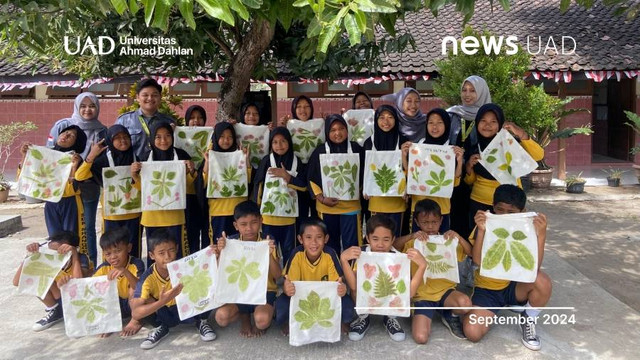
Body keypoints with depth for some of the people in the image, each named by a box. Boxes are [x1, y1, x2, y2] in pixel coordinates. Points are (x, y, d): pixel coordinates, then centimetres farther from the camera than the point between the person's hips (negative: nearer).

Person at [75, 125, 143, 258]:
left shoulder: (136, 159, 0)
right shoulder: (104, 160, -6)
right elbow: (79, 176, -12)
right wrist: (91, 155, -22)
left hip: (133, 214, 1)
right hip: (112, 215, -1)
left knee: (132, 252, 8)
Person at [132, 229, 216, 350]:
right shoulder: (148, 278, -26)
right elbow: (135, 314, -34)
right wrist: (162, 302, -49)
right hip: (167, 315, 1)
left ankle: (202, 322, -1)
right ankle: (163, 327, 1)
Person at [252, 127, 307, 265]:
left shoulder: (296, 161, 2)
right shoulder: (266, 161, -3)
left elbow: (303, 186, -1)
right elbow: (258, 185, -2)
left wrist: (286, 176, -14)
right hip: (269, 214, -2)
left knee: (289, 249, 12)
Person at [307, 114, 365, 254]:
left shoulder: (356, 149, 2)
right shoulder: (320, 151, 1)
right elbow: (311, 179, 2)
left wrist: (360, 191, -6)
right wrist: (321, 198, -8)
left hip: (351, 205, -1)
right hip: (326, 207, 1)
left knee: (351, 245, -1)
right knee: (330, 245, 13)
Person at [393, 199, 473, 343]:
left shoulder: (448, 240, 5)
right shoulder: (414, 243, -1)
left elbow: (471, 253, -6)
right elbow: (392, 246, -18)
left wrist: (458, 237, -19)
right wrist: (411, 236, -29)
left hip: (445, 290, 1)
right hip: (422, 294, -1)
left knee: (465, 303, -33)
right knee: (420, 337, -20)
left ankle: (451, 316, 5)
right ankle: (424, 317, 17)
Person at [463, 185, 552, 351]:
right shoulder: (486, 227, -13)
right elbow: (478, 261, -25)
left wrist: (541, 235, -33)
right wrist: (481, 230, -36)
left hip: (514, 286, 1)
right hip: (486, 289, -1)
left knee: (543, 282, -33)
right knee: (472, 333, -24)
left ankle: (528, 320, -1)